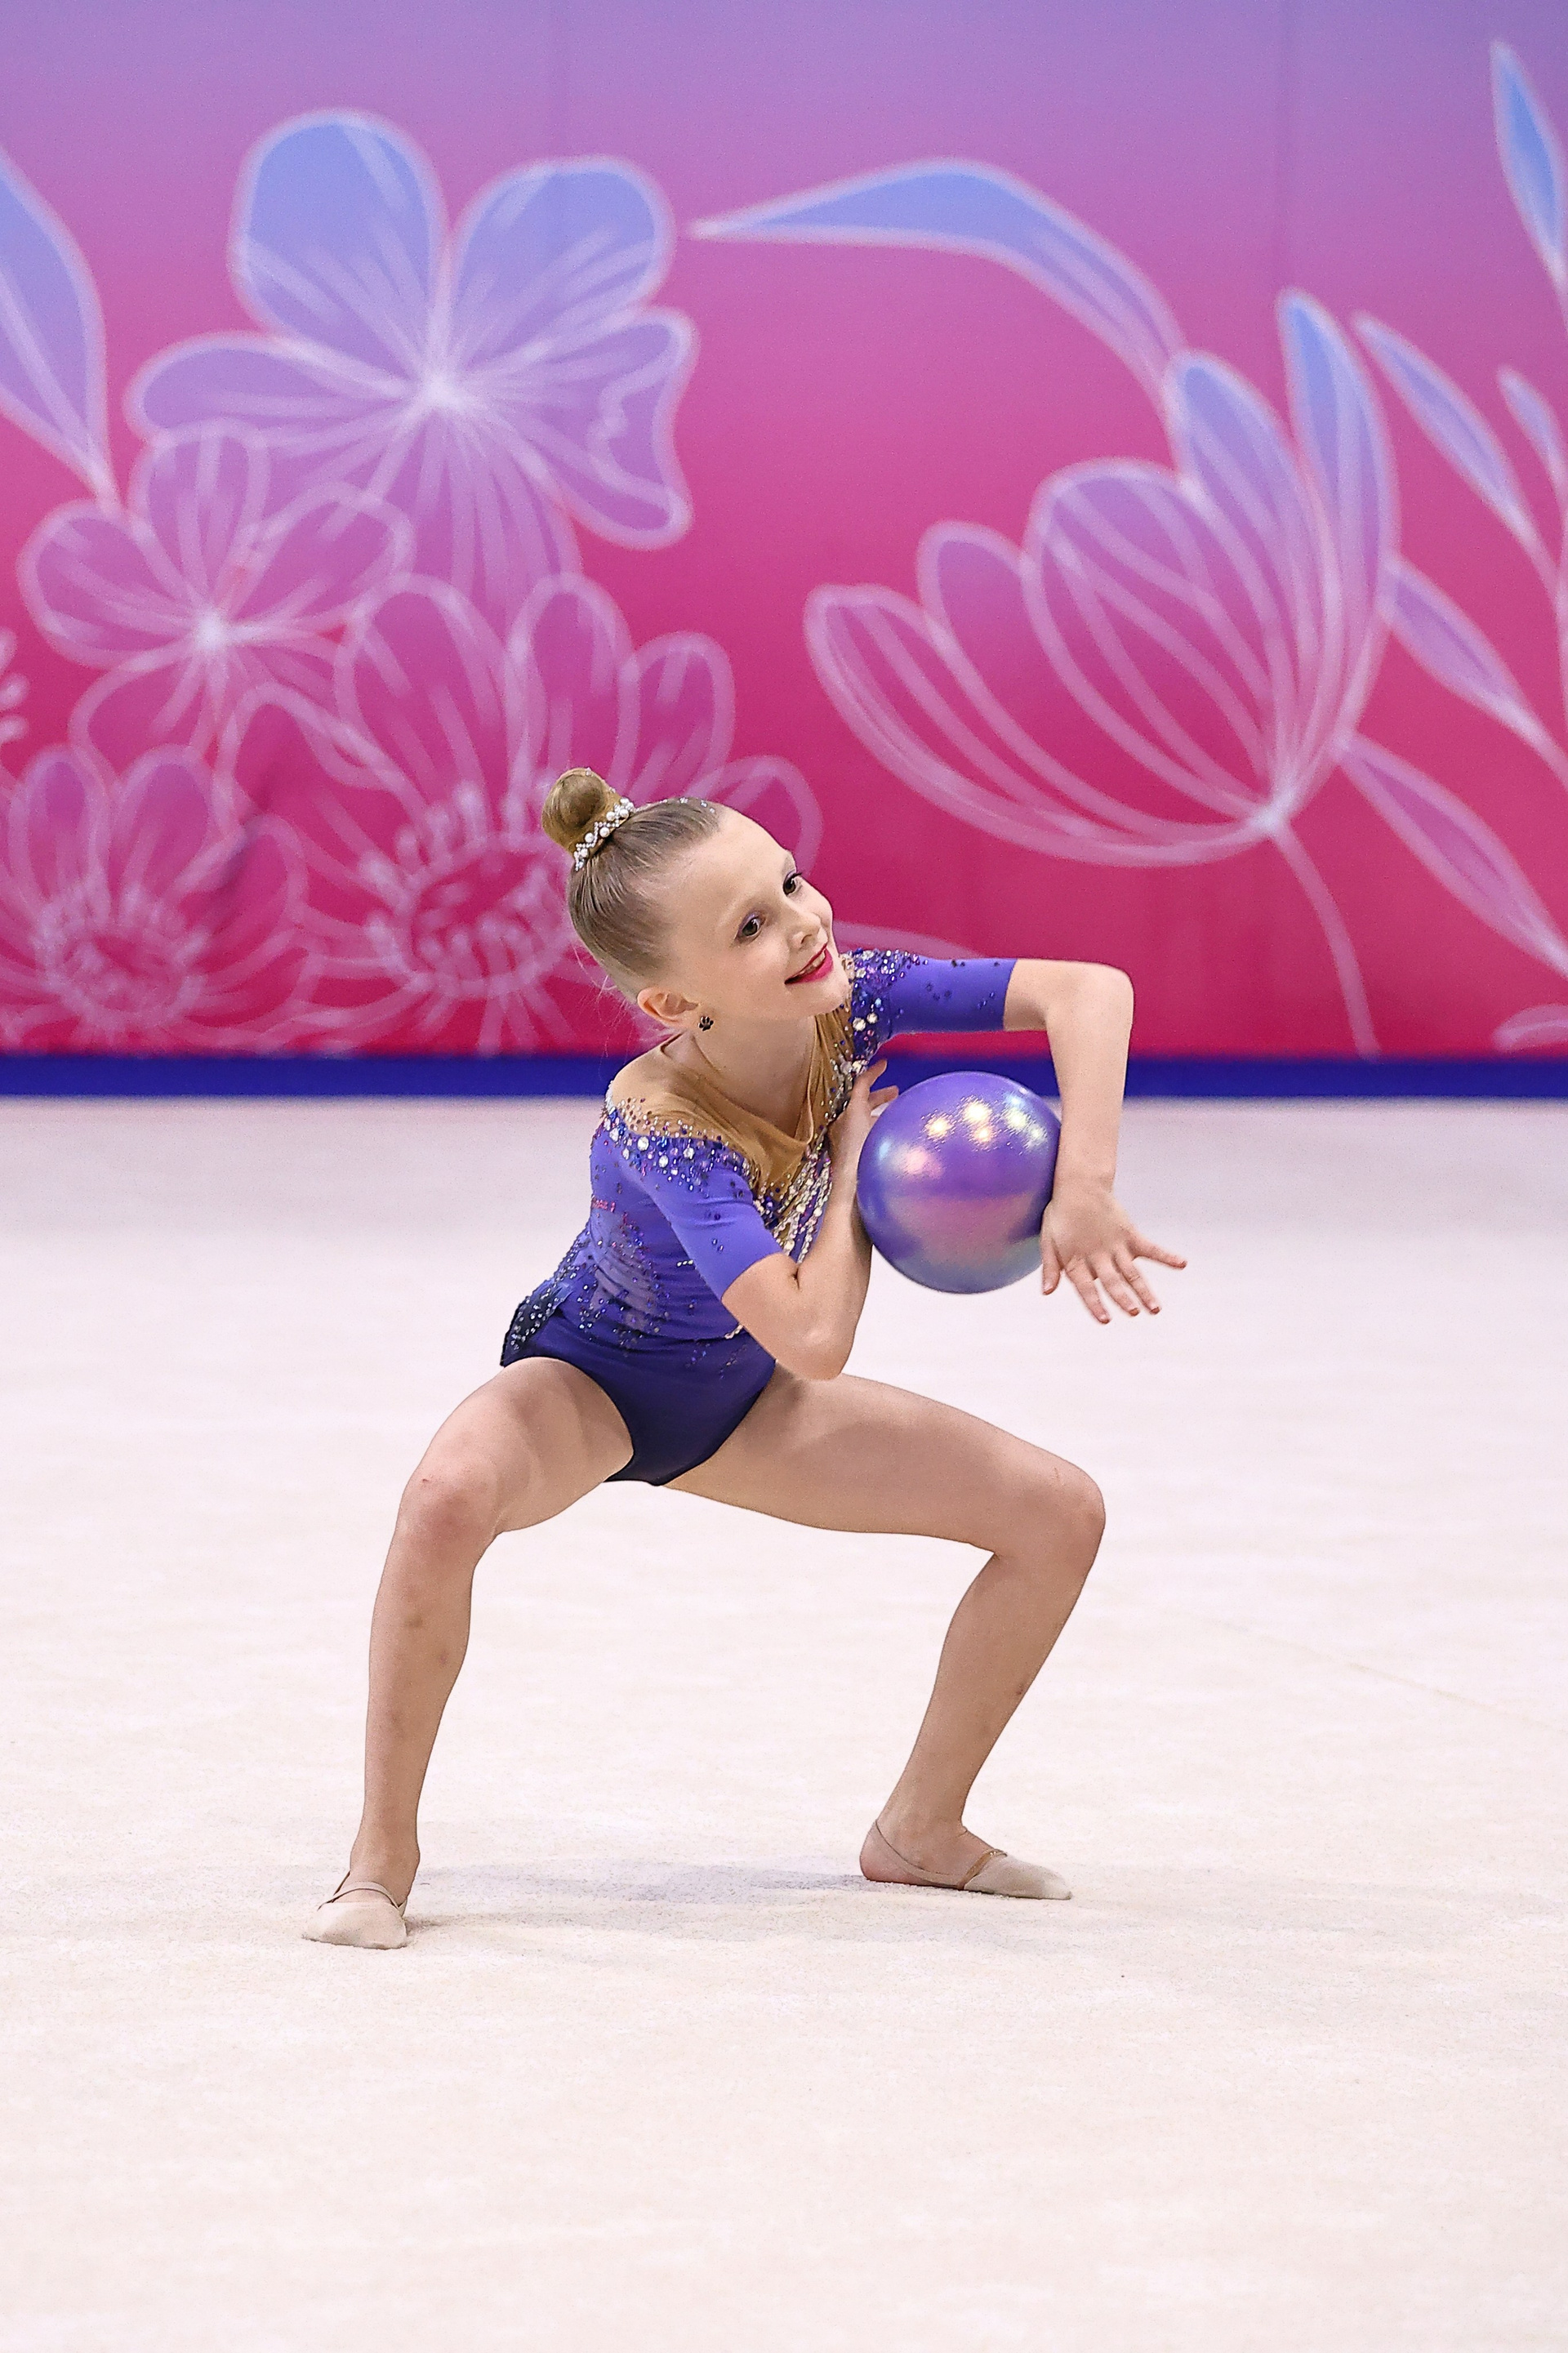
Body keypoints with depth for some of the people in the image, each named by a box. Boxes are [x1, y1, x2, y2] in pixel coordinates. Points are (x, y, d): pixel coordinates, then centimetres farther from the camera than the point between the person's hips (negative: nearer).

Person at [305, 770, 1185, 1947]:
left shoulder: (850, 1001, -24)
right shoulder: (660, 1125, -38)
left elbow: (1091, 990, -26)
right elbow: (815, 1341, -46)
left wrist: (1084, 1193, -37)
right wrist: (854, 1155, -32)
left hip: (736, 1399, 6)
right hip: (586, 1377, -6)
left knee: (1060, 1515, -3)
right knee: (450, 1496, -40)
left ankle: (923, 1830, 14)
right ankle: (384, 1853, -21)